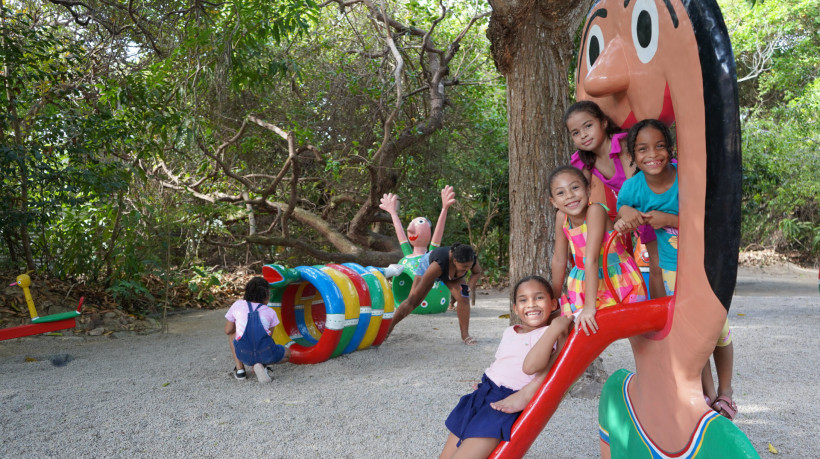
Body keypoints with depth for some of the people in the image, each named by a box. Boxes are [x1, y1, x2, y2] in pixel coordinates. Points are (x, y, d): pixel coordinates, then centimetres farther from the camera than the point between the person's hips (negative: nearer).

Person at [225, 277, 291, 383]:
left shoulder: (237, 305, 14)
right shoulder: (270, 312, 13)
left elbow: (228, 330, 19)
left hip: (244, 355, 2)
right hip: (265, 354, -1)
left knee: (233, 333, 34)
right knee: (287, 354, 32)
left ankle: (239, 369, 23)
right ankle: (262, 364, 2)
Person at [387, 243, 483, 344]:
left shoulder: (472, 259, -34)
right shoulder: (440, 263, -46)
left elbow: (477, 272, -10)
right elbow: (422, 284, -35)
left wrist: (469, 286, -29)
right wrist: (409, 304, -24)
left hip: (453, 274, 3)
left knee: (463, 298, -16)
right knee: (412, 301, -3)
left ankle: (465, 334, -3)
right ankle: (389, 328, 15)